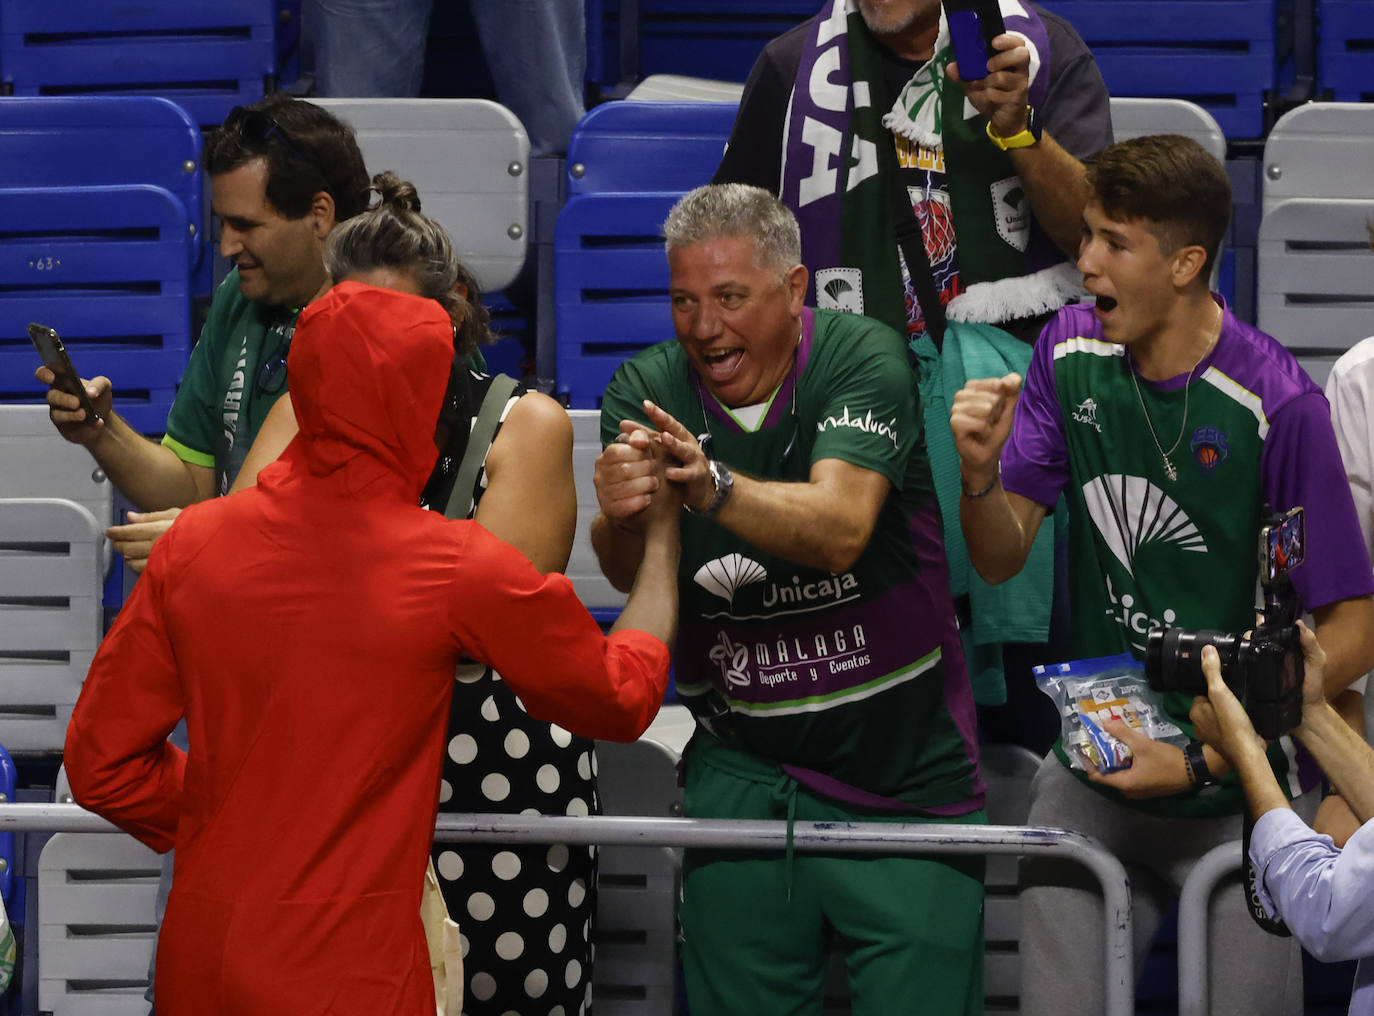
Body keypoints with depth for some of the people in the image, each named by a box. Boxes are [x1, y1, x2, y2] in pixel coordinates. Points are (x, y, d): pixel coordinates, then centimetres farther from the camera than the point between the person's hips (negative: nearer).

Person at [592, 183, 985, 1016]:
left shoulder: (863, 357, -10)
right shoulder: (648, 389, -1)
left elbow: (840, 530, -26)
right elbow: (627, 573, -15)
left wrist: (715, 487, -43)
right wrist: (621, 517, -39)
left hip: (904, 776, -2)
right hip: (744, 777, 2)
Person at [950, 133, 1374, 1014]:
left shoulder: (1277, 405, -19)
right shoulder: (1070, 353, -1)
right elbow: (1001, 558, 4)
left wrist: (1202, 763, -19)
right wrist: (981, 471, -18)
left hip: (1244, 791, -4)